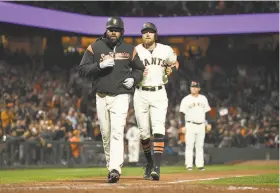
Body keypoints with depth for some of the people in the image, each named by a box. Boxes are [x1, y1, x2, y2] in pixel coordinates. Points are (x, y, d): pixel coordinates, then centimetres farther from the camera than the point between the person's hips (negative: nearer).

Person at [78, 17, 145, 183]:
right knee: (106, 134, 7)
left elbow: (140, 69, 16)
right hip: (101, 97, 2)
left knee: (117, 132, -16)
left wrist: (133, 79, -4)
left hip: (121, 96, -2)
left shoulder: (129, 49, 6)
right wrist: (99, 65, -16)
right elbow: (82, 69, -1)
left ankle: (115, 170, -25)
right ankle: (112, 166, 23)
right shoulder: (95, 48, 4)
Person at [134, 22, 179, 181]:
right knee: (144, 132, 5)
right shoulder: (135, 51, 1)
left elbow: (175, 63, 23)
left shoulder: (166, 50, 6)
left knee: (158, 129, -16)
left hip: (159, 93, 0)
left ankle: (157, 167, -23)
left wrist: (171, 69, 1)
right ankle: (149, 162, 27)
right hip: (141, 94, 0)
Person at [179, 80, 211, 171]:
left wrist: (208, 123, 8)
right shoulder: (186, 99, -1)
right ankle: (189, 165, -6)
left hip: (201, 125, 4)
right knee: (189, 145, -7)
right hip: (190, 125, -4)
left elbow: (207, 111, 16)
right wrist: (183, 126, -10)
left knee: (200, 146, 6)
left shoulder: (203, 98, 11)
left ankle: (200, 164, 9)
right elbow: (182, 113, -3)